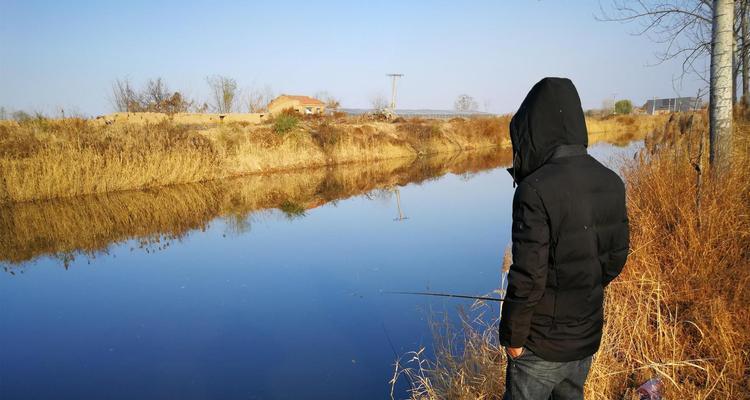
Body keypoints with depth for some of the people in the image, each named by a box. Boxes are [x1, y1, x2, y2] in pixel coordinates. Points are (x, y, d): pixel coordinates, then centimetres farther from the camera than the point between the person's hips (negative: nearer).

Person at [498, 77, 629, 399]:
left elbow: (528, 275, -24)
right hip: (588, 337, 7)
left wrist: (513, 336, -10)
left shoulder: (536, 190, -25)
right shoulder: (611, 183, -2)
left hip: (542, 345, -6)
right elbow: (616, 257, 7)